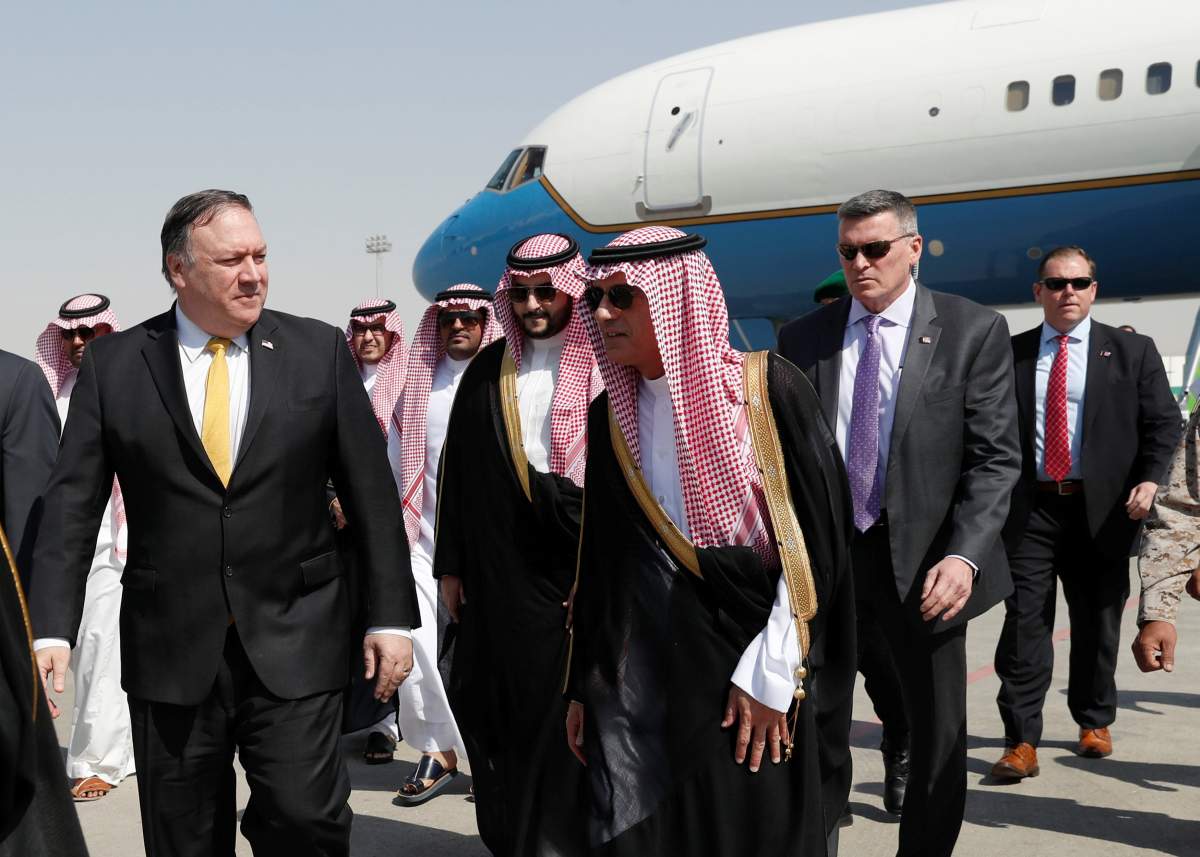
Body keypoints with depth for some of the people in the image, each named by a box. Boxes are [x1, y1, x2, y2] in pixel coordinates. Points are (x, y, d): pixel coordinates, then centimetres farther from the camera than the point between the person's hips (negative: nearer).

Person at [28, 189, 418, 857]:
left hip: (294, 644, -1)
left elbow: (372, 495, 3)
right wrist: (51, 630, -8)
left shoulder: (320, 351, 2)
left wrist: (392, 616, 0)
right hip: (171, 651, 1)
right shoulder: (113, 365, 2)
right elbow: (72, 507, 1)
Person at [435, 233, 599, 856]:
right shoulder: (488, 370, 10)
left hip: (583, 570, -3)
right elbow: (457, 470, 10)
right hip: (501, 574, 3)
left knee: (571, 719, 0)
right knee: (503, 711, 6)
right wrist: (450, 564, 8)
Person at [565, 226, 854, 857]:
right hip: (638, 675, 4)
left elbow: (815, 538, -9)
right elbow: (599, 558, 12)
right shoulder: (610, 418, 7)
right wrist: (585, 684, 10)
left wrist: (769, 673, -13)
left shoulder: (768, 390, -8)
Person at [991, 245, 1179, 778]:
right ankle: (1021, 741, -2)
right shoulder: (1009, 353, 7)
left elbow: (1163, 421, 3)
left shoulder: (1132, 352, 5)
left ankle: (1094, 722, 31)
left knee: (1097, 622, 11)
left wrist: (1150, 479, -13)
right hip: (1029, 507, 0)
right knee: (1025, 621, -6)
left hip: (1103, 508, 0)